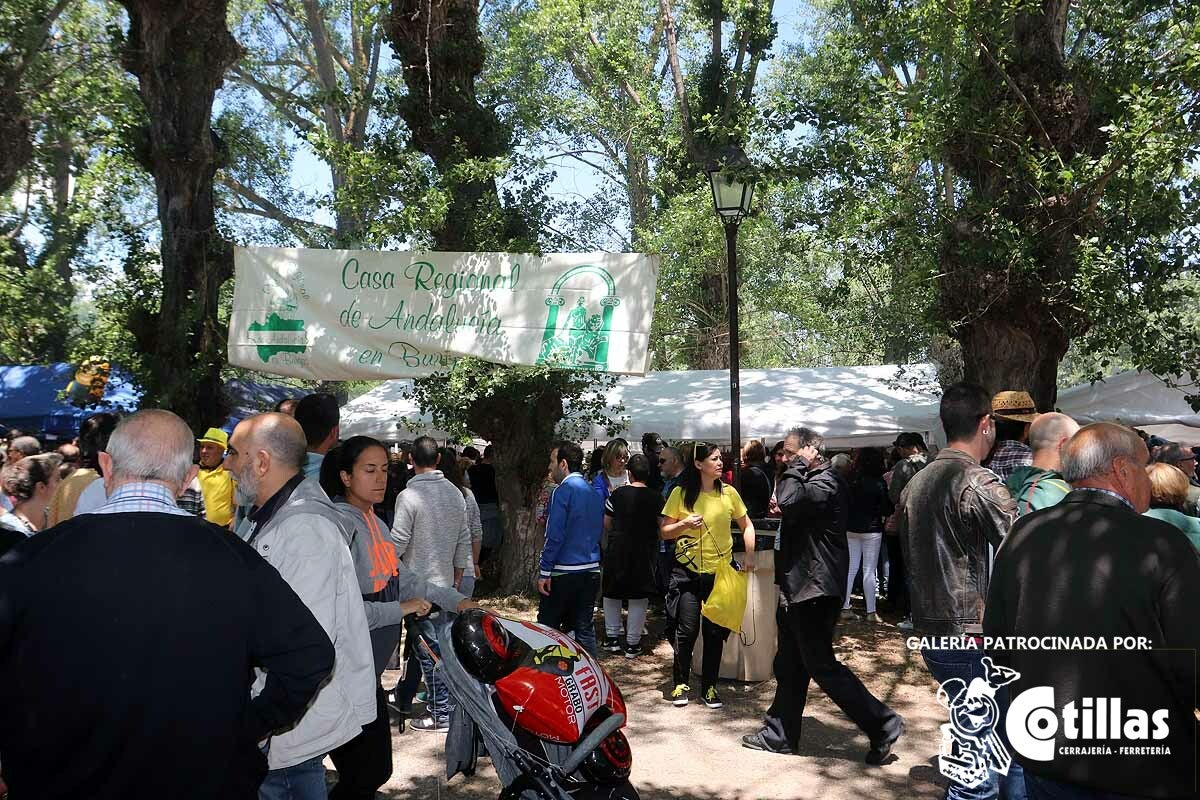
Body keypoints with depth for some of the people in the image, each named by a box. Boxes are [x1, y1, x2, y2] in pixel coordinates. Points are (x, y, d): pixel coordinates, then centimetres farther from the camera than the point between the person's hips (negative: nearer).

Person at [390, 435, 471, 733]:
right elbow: (464, 541, 8)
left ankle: (443, 714, 5)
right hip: (445, 583, 7)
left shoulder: (409, 495, -16)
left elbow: (397, 543, -17)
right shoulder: (455, 493, 3)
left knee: (430, 651, 0)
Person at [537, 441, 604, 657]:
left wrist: (544, 571, -13)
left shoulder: (563, 491, -12)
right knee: (584, 629, 12)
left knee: (547, 627, 5)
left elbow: (555, 536, -17)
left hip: (564, 573, -7)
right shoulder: (594, 492, 11)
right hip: (591, 571, 7)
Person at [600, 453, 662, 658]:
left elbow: (606, 523, 2)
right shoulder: (655, 497, -6)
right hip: (644, 554, 0)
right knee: (639, 597, 8)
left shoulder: (617, 493, -5)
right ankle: (632, 643, 10)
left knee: (611, 593, 16)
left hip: (617, 550, 0)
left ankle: (612, 637, 21)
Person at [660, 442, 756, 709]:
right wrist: (684, 523, -18)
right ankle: (680, 683, 18)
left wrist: (749, 555, -1)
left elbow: (747, 525, 11)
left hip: (720, 572, 2)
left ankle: (709, 687, 22)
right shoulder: (680, 493, -5)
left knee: (715, 632, 7)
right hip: (688, 571, -2)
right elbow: (664, 532, 0)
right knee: (687, 630, -2)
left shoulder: (728, 492, -1)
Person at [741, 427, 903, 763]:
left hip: (815, 589, -11)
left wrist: (797, 468, -19)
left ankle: (882, 723, 6)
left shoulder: (825, 482, -17)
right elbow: (792, 511, 24)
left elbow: (789, 502, -34)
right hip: (799, 587, 11)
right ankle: (780, 733, 25)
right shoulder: (810, 480, 16)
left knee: (822, 666, -4)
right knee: (789, 666, 16)